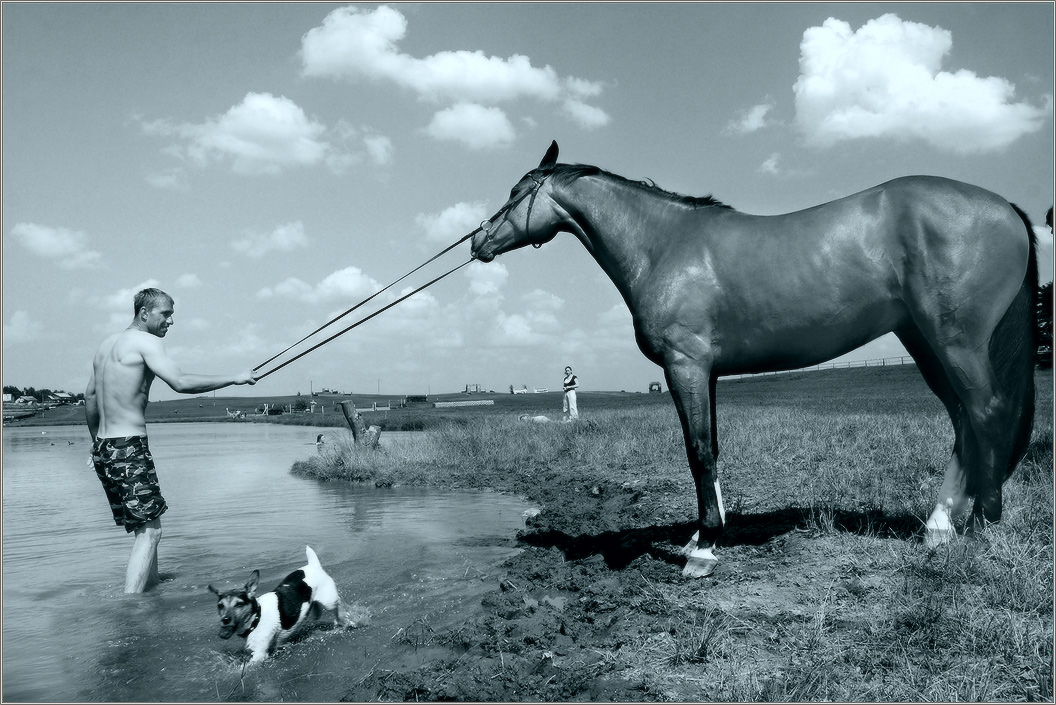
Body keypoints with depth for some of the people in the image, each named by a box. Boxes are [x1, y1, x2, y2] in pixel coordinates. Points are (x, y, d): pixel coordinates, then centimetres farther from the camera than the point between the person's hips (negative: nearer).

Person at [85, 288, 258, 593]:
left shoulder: (108, 343, 16)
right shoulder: (146, 341, -11)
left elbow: (90, 395, 23)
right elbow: (181, 382, -23)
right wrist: (234, 378, -17)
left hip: (102, 449, 9)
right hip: (129, 448, -9)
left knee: (144, 523, 20)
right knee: (149, 530, -7)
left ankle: (153, 587, 31)